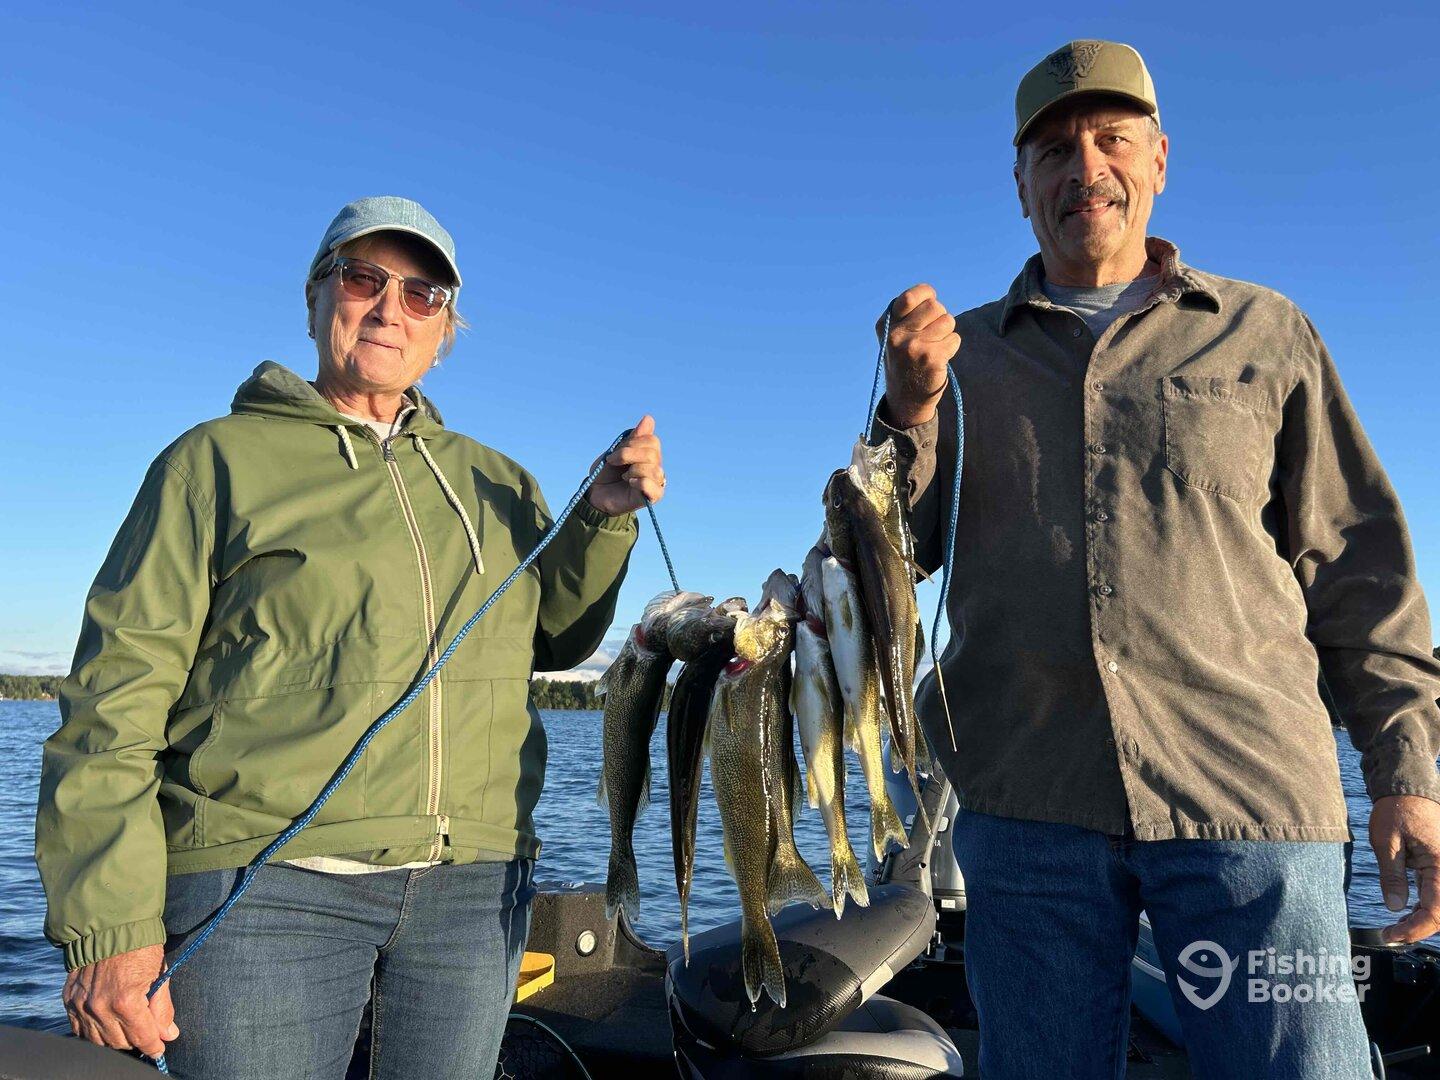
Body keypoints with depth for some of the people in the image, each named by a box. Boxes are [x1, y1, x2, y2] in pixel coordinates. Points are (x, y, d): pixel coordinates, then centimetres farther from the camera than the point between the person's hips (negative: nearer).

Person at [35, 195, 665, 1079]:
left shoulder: (497, 483, 15)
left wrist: (604, 518, 2)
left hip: (472, 892, 4)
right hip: (264, 887, -3)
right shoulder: (221, 458, 4)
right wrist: (109, 929, -8)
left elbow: (556, 639, 18)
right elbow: (117, 697, -1)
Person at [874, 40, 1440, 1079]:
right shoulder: (965, 351, 14)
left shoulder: (1266, 333, 12)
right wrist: (910, 407, -11)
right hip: (1027, 799, 1)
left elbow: (1356, 560, 10)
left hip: (1248, 794, 0)